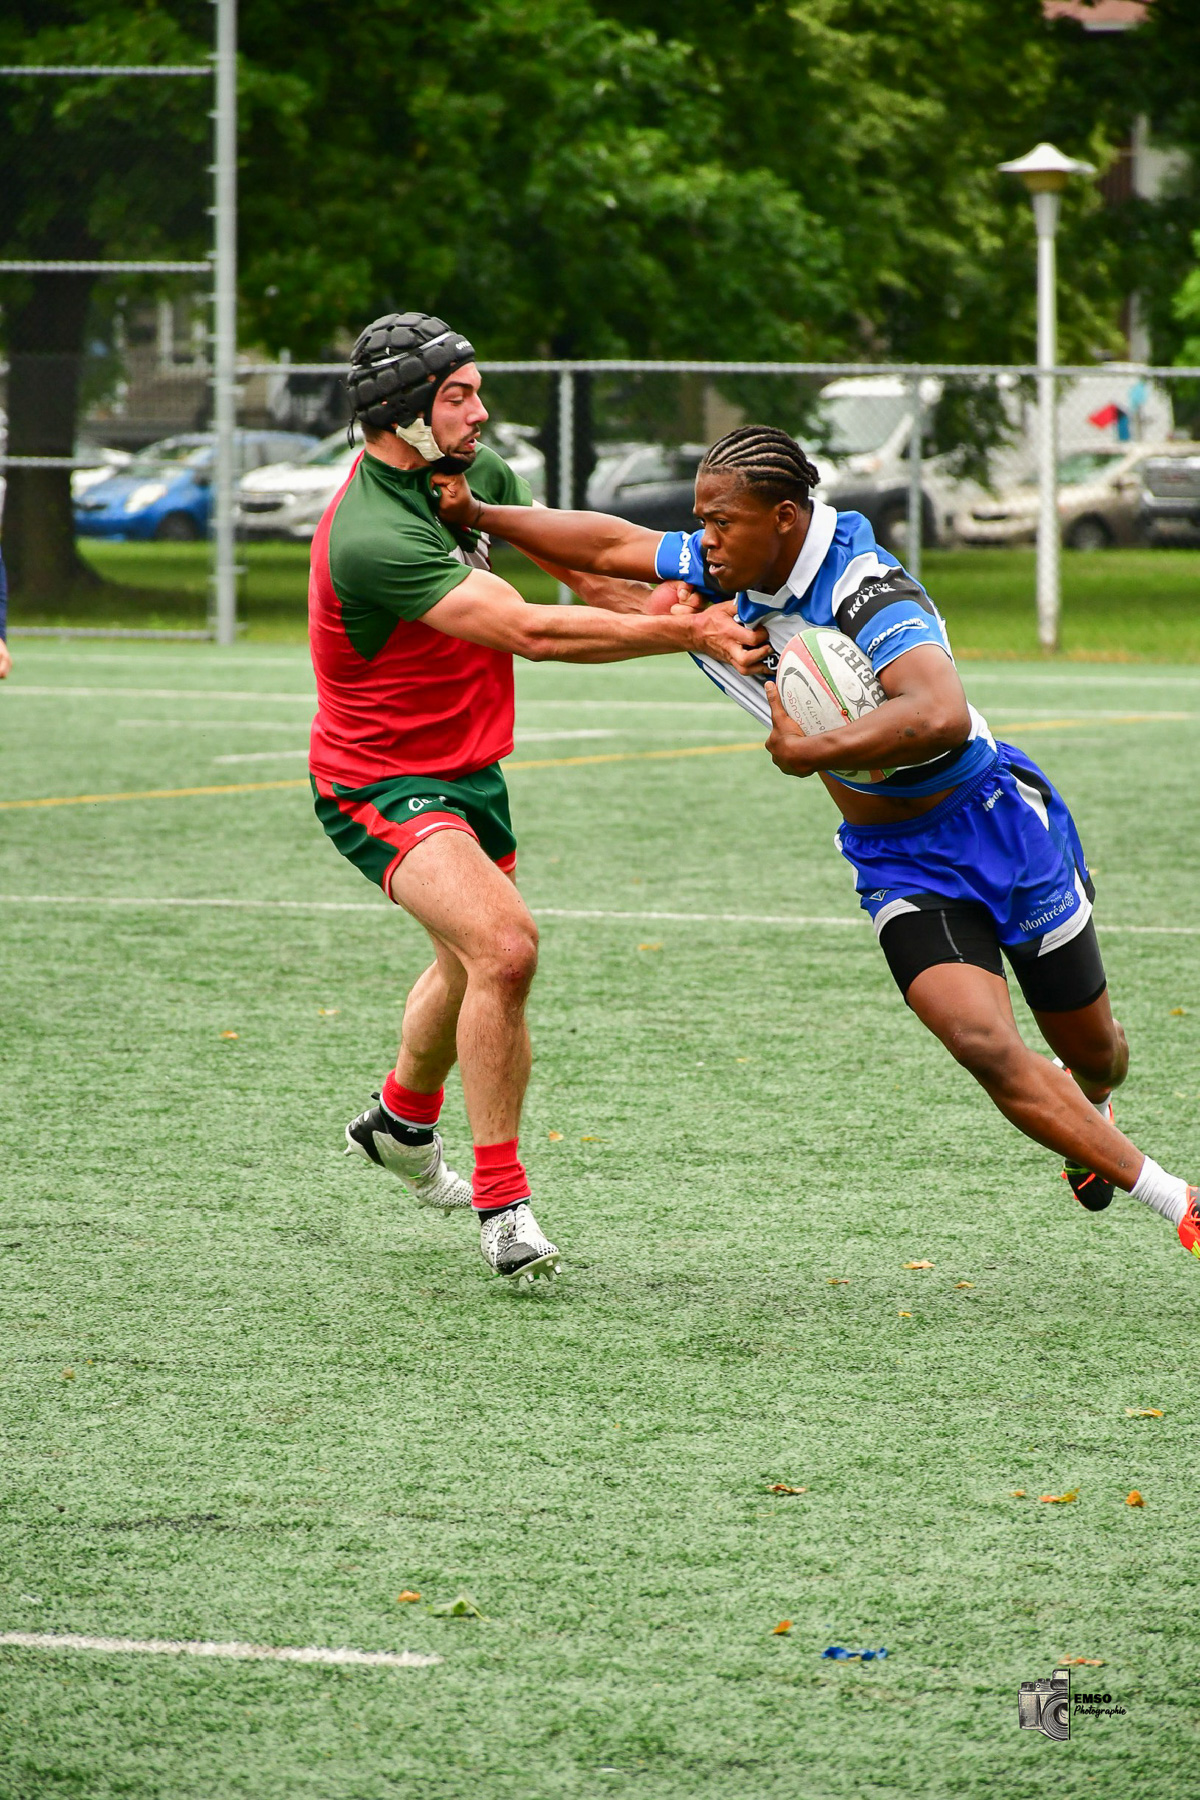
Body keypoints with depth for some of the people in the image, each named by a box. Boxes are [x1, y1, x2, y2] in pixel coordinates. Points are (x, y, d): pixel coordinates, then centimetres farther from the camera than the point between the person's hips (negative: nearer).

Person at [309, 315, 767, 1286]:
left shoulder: (479, 473, -3)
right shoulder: (369, 538, -31)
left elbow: (575, 560, 4)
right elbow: (527, 631, -34)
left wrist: (669, 607, -18)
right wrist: (685, 633, -33)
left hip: (469, 766, 9)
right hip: (380, 784, -9)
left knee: (474, 964, 27)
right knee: (504, 947, -28)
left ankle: (401, 1122, 55)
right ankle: (501, 1203, -18)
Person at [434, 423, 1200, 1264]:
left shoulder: (870, 595, -31)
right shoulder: (734, 571, -8)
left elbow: (941, 717, -48)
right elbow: (609, 544, 7)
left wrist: (810, 751, -41)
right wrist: (479, 516, 4)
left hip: (996, 823, -5)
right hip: (898, 863, 5)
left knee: (1091, 1049, 12)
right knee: (985, 1045, -17)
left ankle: (1091, 1109, 52)